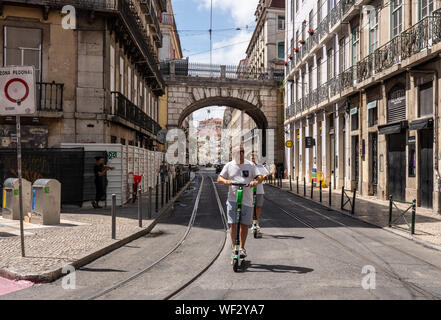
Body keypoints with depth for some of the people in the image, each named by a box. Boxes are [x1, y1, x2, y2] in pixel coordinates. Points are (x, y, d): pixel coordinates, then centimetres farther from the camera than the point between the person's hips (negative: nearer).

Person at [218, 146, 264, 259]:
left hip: (246, 200, 1)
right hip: (232, 199, 0)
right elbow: (219, 178, 5)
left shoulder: (250, 165, 7)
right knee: (233, 224, -4)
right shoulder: (229, 166, 7)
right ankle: (234, 247, 10)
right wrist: (225, 181, -18)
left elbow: (260, 177, 1)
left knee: (244, 224, 4)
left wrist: (256, 181, -22)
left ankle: (242, 248, 20)